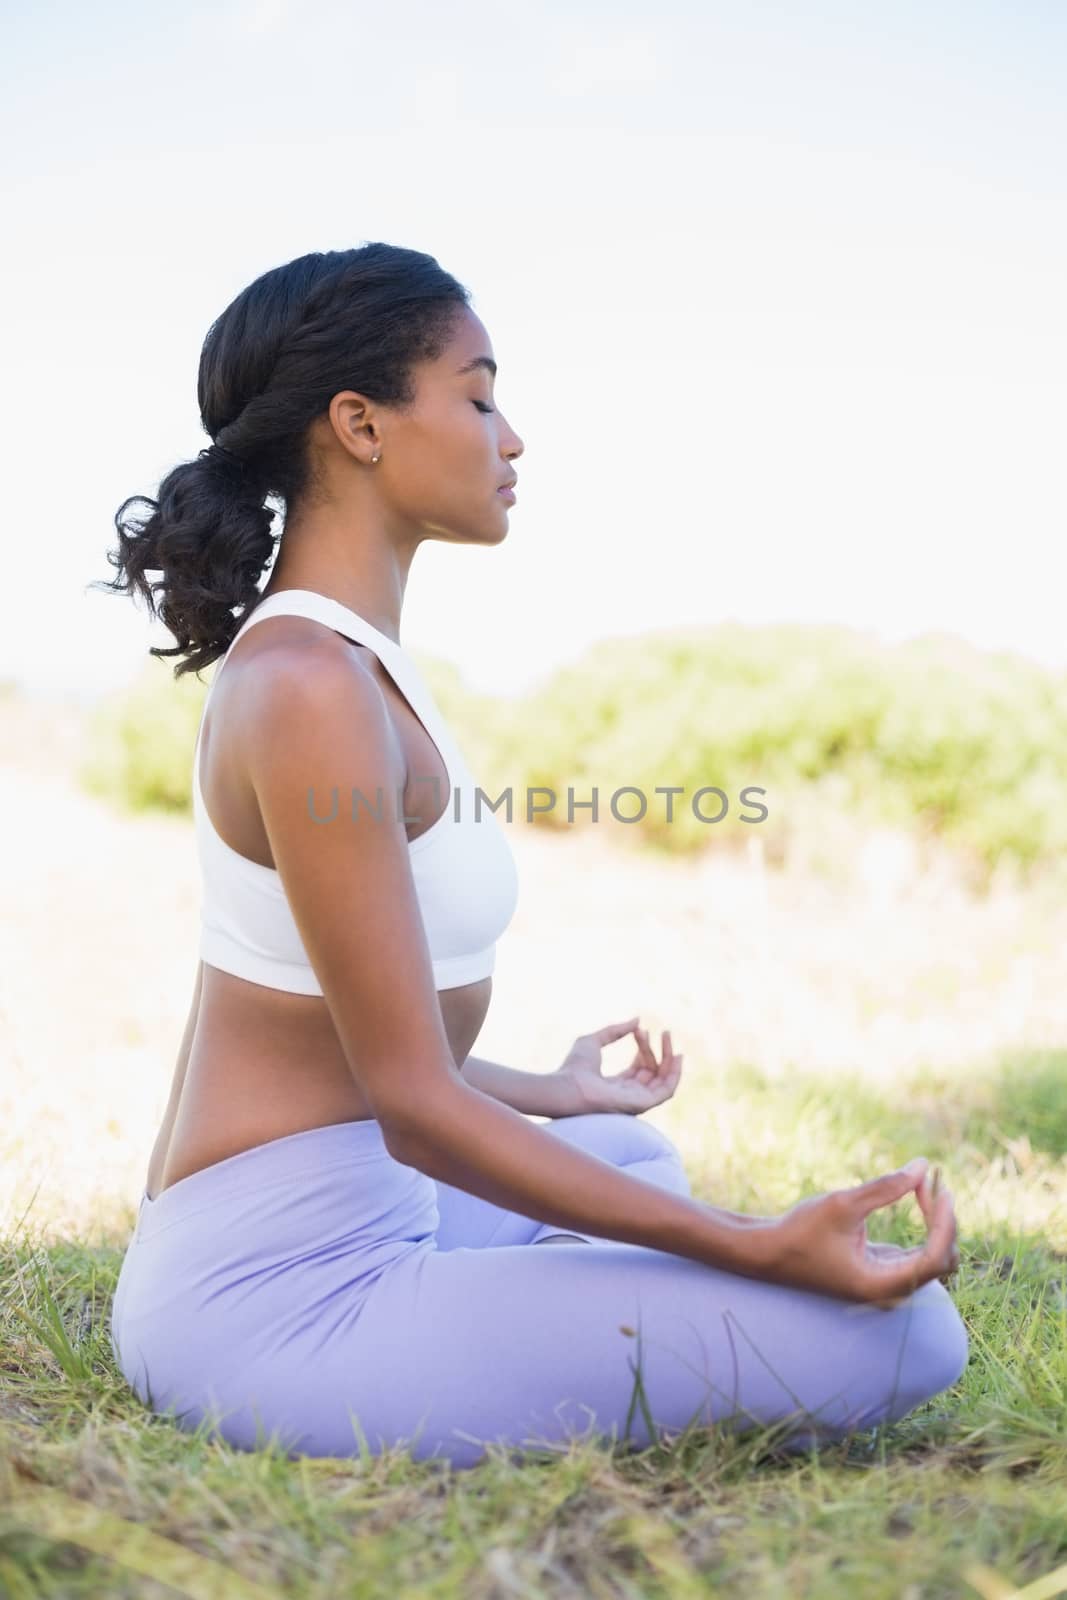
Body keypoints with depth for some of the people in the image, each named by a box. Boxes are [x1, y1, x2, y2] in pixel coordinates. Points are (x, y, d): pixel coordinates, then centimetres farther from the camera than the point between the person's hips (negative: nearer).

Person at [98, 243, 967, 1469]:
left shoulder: (331, 658, 9)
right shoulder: (309, 688, -22)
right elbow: (418, 1104, -22)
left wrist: (552, 1095, 30)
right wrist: (765, 1251, -24)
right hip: (279, 1296, -10)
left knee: (628, 1147, 36)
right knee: (896, 1333, -17)